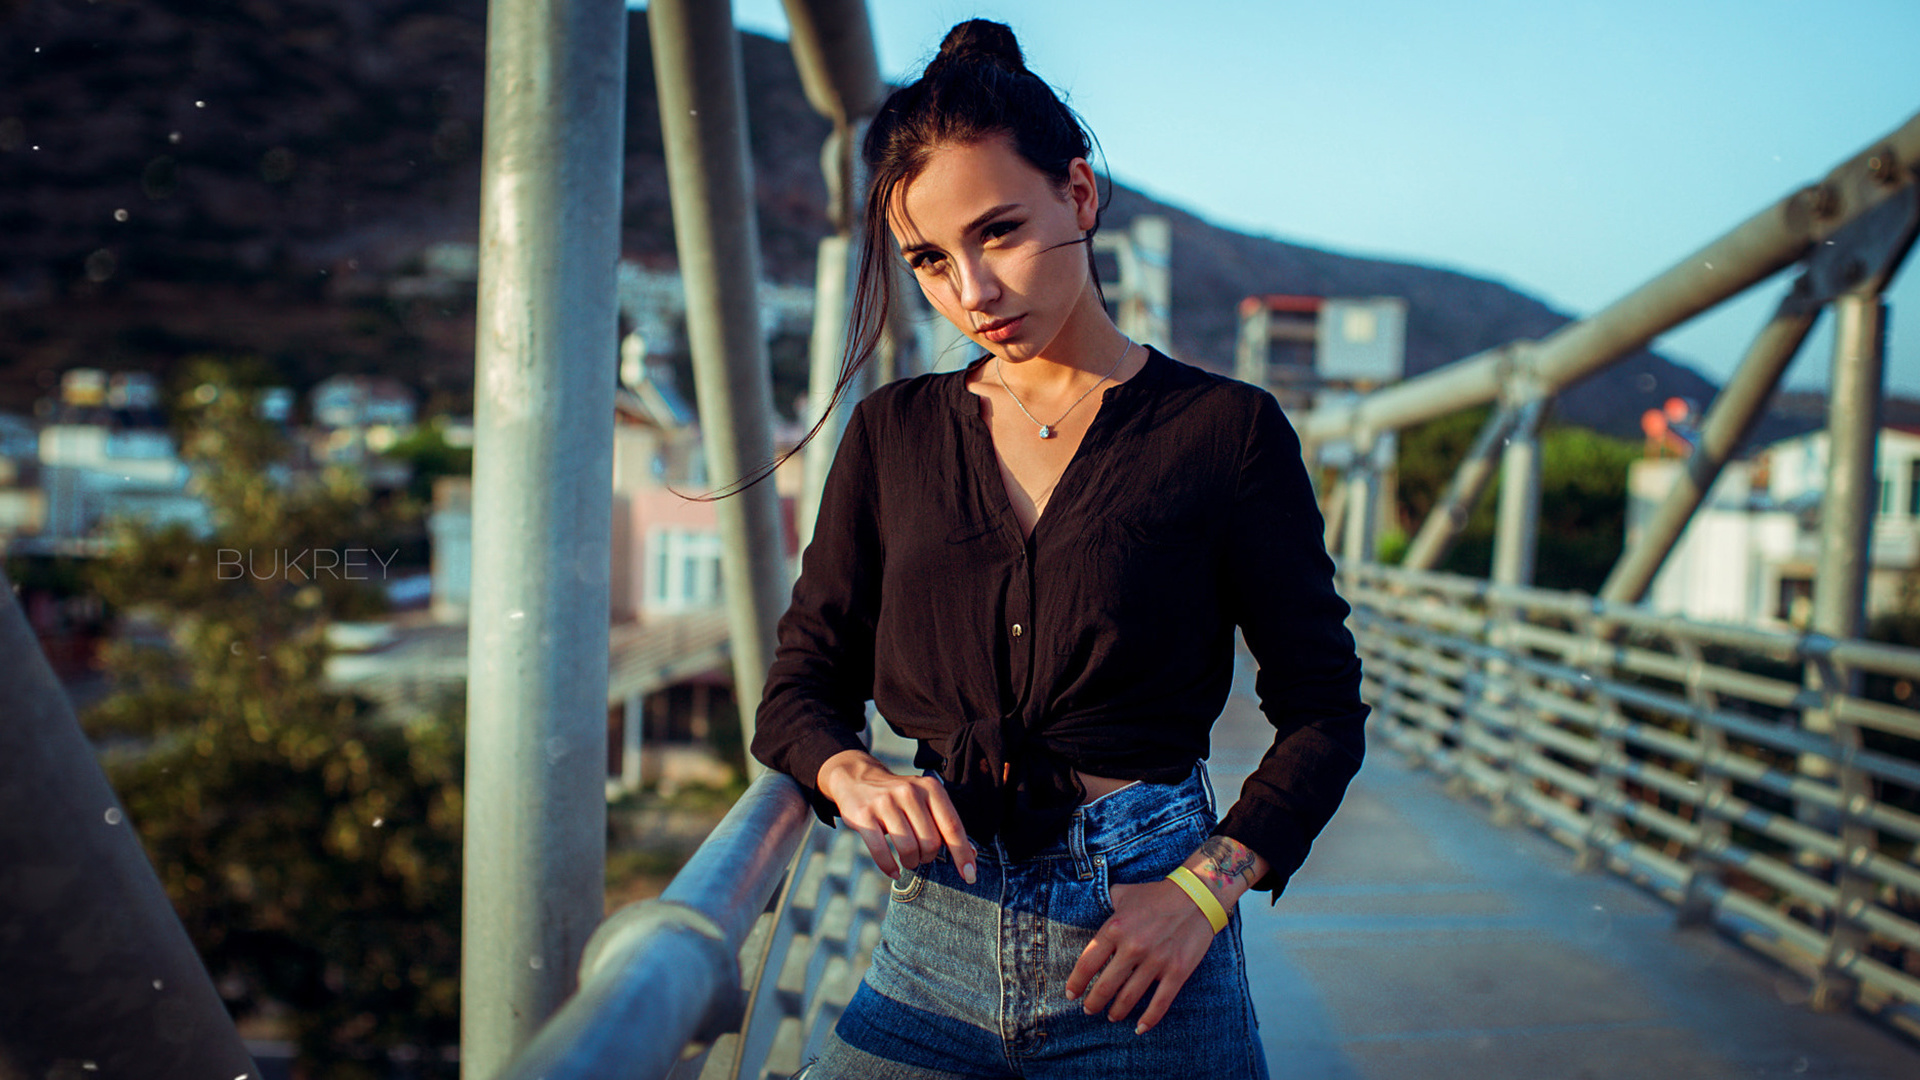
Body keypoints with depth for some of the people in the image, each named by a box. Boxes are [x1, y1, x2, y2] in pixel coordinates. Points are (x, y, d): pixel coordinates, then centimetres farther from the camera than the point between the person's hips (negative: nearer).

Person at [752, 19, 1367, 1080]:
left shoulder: (1225, 428, -3)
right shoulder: (893, 433, 6)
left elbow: (1321, 706, -1)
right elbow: (801, 686, 8)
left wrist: (1205, 884, -14)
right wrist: (857, 778, -13)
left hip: (1141, 937, -2)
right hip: (934, 938, 2)